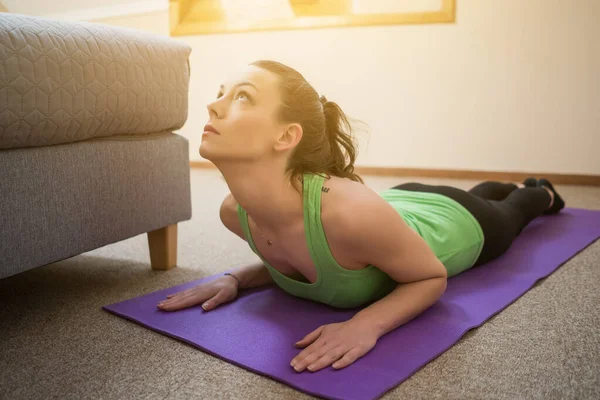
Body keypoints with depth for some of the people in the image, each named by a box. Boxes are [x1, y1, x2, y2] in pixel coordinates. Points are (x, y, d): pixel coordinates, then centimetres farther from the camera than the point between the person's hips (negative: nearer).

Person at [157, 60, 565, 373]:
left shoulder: (351, 210, -50)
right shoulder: (234, 212, -31)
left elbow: (433, 278, -31)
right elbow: (280, 260, -8)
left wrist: (367, 322, -47)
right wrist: (235, 278, -25)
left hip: (456, 221, -4)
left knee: (509, 214, 35)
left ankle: (540, 194, 69)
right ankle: (512, 184, 73)